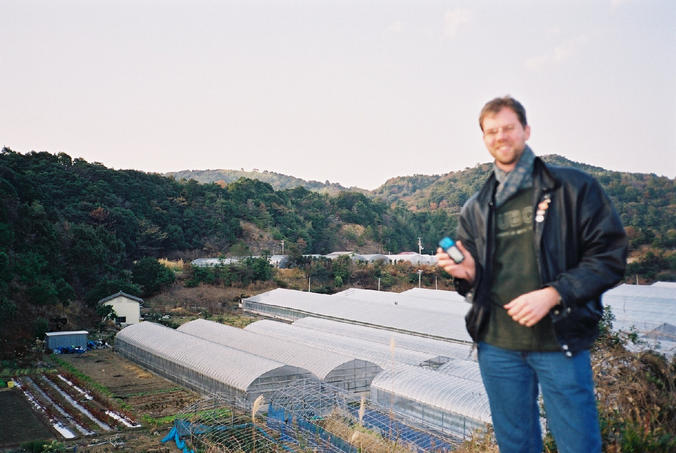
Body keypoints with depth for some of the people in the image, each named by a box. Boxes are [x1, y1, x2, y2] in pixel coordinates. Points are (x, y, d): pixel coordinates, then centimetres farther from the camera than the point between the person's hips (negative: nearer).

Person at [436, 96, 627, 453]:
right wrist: (466, 273, -7)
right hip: (496, 345, 3)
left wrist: (553, 293, -18)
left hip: (560, 342, -3)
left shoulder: (574, 187, 0)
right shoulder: (475, 208, 11)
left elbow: (610, 256, -6)